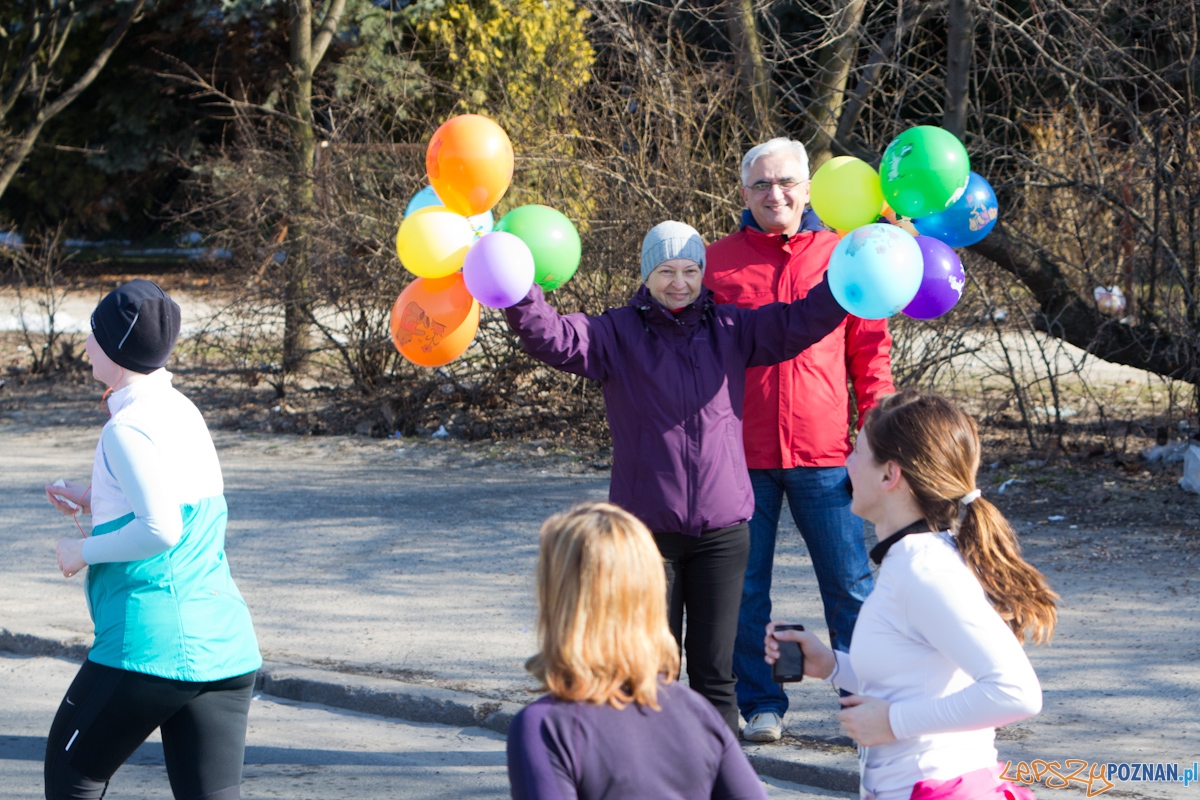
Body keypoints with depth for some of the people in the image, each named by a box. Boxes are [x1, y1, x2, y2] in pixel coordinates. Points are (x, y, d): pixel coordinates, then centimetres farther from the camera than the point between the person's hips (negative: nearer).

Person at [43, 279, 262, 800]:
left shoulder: (128, 429, -12)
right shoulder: (184, 413, 14)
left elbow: (160, 530, -22)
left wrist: (83, 551, -8)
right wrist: (97, 502, 22)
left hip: (150, 648, -8)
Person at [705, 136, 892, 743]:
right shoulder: (717, 261, 6)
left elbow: (870, 355, 7)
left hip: (823, 455, 0)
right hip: (740, 455, 0)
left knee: (849, 584, 2)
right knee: (744, 586, 5)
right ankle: (759, 705, 16)